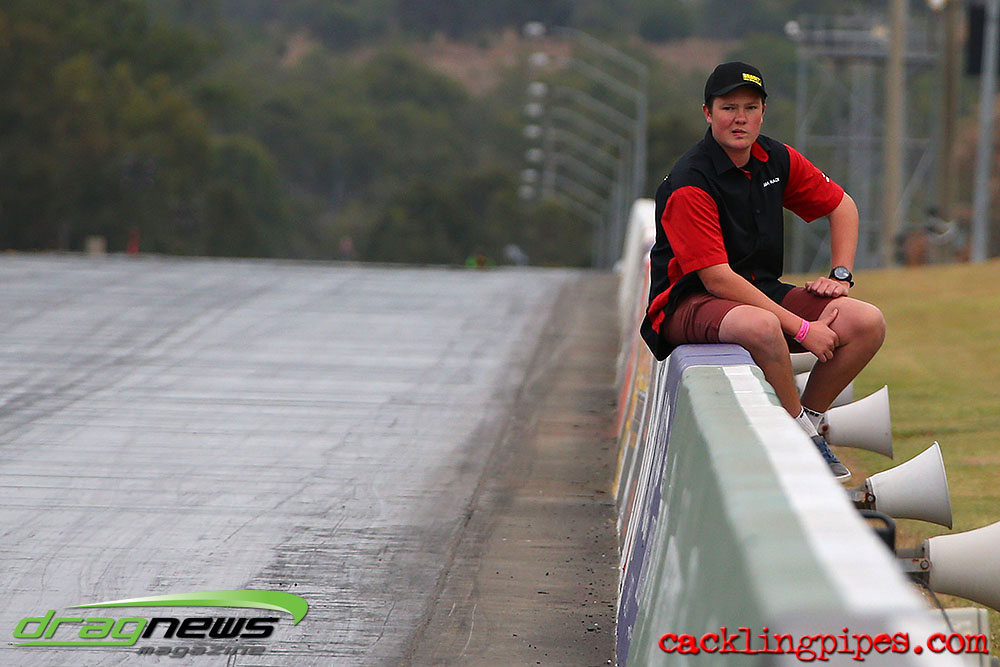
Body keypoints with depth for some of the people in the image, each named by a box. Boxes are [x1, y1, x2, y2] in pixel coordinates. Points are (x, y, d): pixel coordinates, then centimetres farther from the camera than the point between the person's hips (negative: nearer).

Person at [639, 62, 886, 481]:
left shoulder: (776, 159, 3)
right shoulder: (689, 185, -19)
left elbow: (842, 206, 20)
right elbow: (717, 278, -25)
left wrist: (840, 275, 5)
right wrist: (800, 328, -27)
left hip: (763, 290, 7)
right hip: (689, 302, -7)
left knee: (867, 322, -13)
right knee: (760, 327, -41)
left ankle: (808, 419, 5)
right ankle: (799, 436, -18)